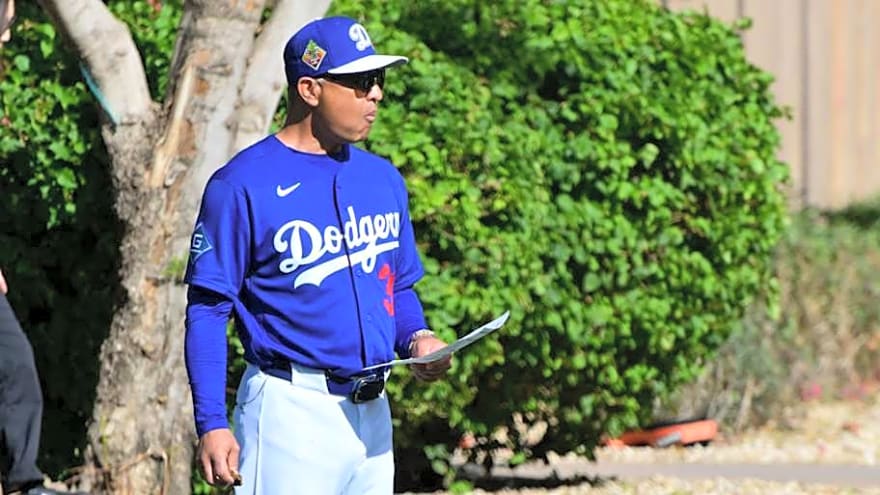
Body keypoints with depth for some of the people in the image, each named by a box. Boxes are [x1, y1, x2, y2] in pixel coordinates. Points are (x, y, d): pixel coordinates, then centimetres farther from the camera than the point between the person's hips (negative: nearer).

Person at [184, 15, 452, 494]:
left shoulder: (384, 180, 12)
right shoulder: (242, 185, -9)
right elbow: (208, 309, -9)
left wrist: (417, 338, 0)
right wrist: (212, 425, -16)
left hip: (372, 413, 7)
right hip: (290, 412, -7)